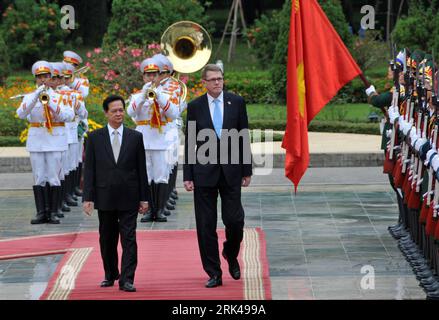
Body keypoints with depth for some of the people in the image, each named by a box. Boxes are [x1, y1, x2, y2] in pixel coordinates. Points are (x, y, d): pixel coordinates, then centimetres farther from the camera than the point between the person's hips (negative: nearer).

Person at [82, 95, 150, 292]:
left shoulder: (135, 137, 4)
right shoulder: (95, 138, 3)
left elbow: (141, 170, 5)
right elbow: (89, 170, 1)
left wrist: (144, 198, 2)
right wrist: (88, 197, -6)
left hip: (128, 198, -1)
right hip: (105, 197, 1)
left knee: (129, 239, -6)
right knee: (107, 239, 10)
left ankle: (127, 279, -7)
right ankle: (110, 275, 25)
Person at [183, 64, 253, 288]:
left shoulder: (236, 102, 3)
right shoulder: (195, 106, 2)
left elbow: (244, 137, 5)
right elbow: (189, 143, 3)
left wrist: (247, 170, 3)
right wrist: (187, 176, -2)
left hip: (231, 171, 0)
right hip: (204, 172, 0)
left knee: (234, 220, -5)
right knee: (206, 226, 0)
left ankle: (231, 256, 26)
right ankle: (214, 274, 8)